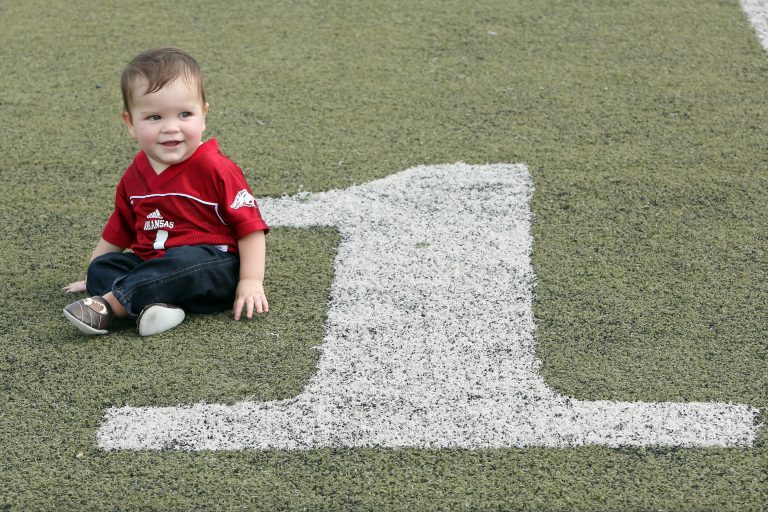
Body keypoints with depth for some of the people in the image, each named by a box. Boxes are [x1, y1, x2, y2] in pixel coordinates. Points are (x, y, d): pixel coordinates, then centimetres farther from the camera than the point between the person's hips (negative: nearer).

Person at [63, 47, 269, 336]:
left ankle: (110, 304, -33)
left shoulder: (215, 169, -10)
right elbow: (117, 233, 22)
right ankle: (150, 304, -39)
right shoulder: (134, 176, 9)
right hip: (153, 266, 6)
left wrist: (251, 282, -17)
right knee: (101, 267, -13)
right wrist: (92, 278, 26)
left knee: (186, 260, -37)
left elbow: (250, 225, -10)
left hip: (216, 270, -6)